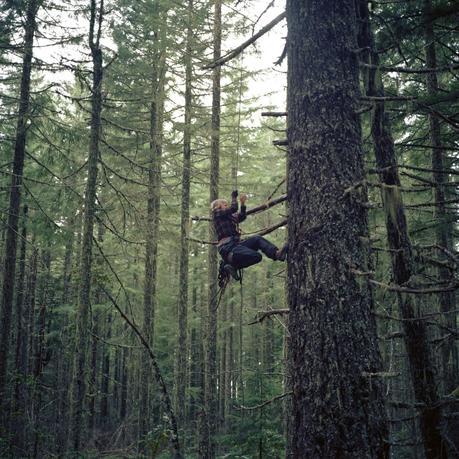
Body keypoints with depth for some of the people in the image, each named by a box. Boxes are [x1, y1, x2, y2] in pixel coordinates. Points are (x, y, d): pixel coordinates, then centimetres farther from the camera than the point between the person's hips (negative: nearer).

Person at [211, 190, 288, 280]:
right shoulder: (217, 214, 2)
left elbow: (242, 216, 30)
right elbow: (233, 208, -8)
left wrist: (242, 204, 17)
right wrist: (234, 197, 9)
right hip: (227, 248, -9)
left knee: (257, 239, -4)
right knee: (256, 256, -23)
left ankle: (277, 253, -19)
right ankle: (232, 266, -11)